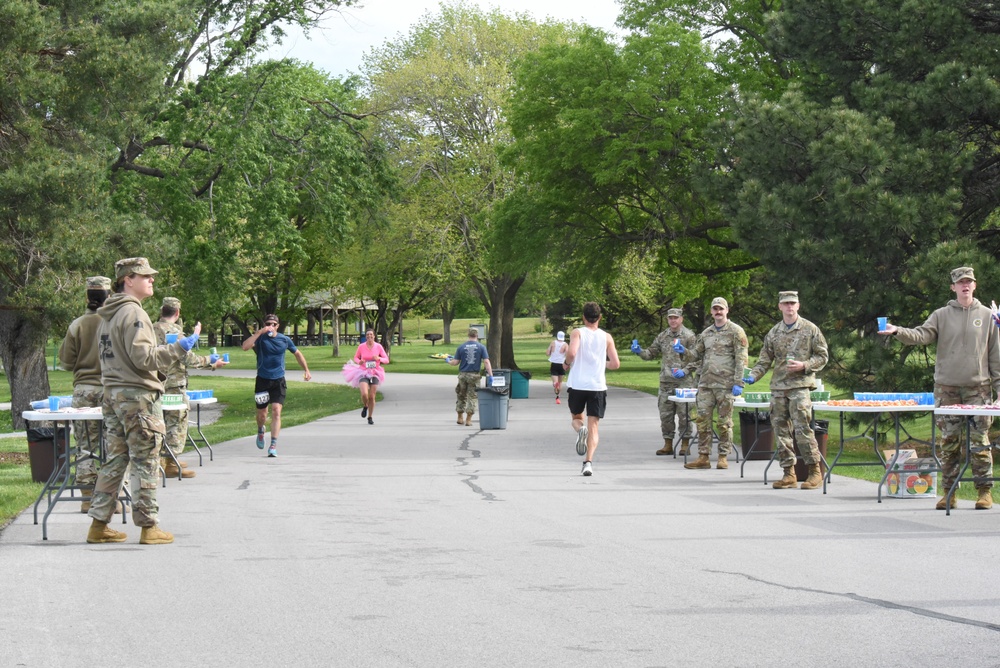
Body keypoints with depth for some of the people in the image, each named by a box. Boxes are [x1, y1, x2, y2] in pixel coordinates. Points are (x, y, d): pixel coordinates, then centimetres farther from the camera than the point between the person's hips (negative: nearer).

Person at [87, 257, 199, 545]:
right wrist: (181, 347, -18)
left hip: (112, 394, 9)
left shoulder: (108, 315, 16)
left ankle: (99, 524, 13)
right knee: (145, 462, -3)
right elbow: (144, 358, -20)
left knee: (115, 460, 12)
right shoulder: (132, 312, -14)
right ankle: (149, 526, 1)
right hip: (138, 395, -9)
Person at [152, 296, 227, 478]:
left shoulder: (153, 329, 9)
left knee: (161, 421, 16)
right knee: (177, 421, -2)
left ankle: (159, 459, 23)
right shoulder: (174, 330, -13)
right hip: (174, 383, -8)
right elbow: (187, 358, -16)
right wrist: (211, 362, -5)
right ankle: (171, 463, -4)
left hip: (156, 382, 8)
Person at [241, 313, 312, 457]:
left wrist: (306, 370, 15)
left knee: (276, 411, -14)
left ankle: (273, 445, -14)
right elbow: (245, 347, -24)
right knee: (262, 414, 10)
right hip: (262, 380, 0)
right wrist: (259, 332, -27)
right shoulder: (260, 339, -5)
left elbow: (297, 353, 19)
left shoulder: (284, 340, 3)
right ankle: (260, 431, 45)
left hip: (278, 381, 0)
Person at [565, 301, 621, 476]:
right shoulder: (606, 337, 5)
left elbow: (572, 352, -19)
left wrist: (568, 363, 2)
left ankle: (580, 429, -14)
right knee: (593, 426, 2)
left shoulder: (577, 333, -1)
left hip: (577, 385, -1)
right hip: (598, 386, 1)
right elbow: (615, 364, 2)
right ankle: (588, 462, -15)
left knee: (576, 418, 22)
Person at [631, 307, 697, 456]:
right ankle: (668, 444, 14)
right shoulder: (662, 336, 14)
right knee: (665, 414, 6)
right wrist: (639, 351, 0)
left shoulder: (689, 336, 0)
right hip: (665, 381, 5)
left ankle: (685, 444, 6)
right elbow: (651, 353, 17)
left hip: (683, 381, -5)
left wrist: (684, 351, -22)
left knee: (684, 414, -2)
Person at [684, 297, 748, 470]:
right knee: (702, 419, 1)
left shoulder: (736, 332, 0)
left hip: (725, 384, -5)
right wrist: (685, 371, 12)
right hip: (706, 383, 5)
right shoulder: (706, 333, 16)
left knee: (724, 422, 0)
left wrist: (738, 383, -13)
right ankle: (703, 457, 5)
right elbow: (697, 356, 25)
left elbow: (741, 359, -6)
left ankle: (723, 457, 6)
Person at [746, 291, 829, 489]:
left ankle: (815, 471, -5)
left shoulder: (810, 329, 3)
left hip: (800, 385, -5)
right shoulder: (773, 333, 13)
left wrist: (804, 366, -11)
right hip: (778, 387, 5)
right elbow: (764, 360, 15)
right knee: (781, 430, 3)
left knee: (802, 428, -13)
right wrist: (753, 376, -2)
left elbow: (823, 356, 4)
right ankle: (789, 473, 9)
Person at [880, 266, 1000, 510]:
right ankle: (948, 492, 8)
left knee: (980, 441, -2)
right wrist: (897, 331, -23)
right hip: (946, 388, 1)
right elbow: (921, 335, -5)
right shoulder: (941, 316, 7)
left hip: (978, 388, -1)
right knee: (949, 442, 3)